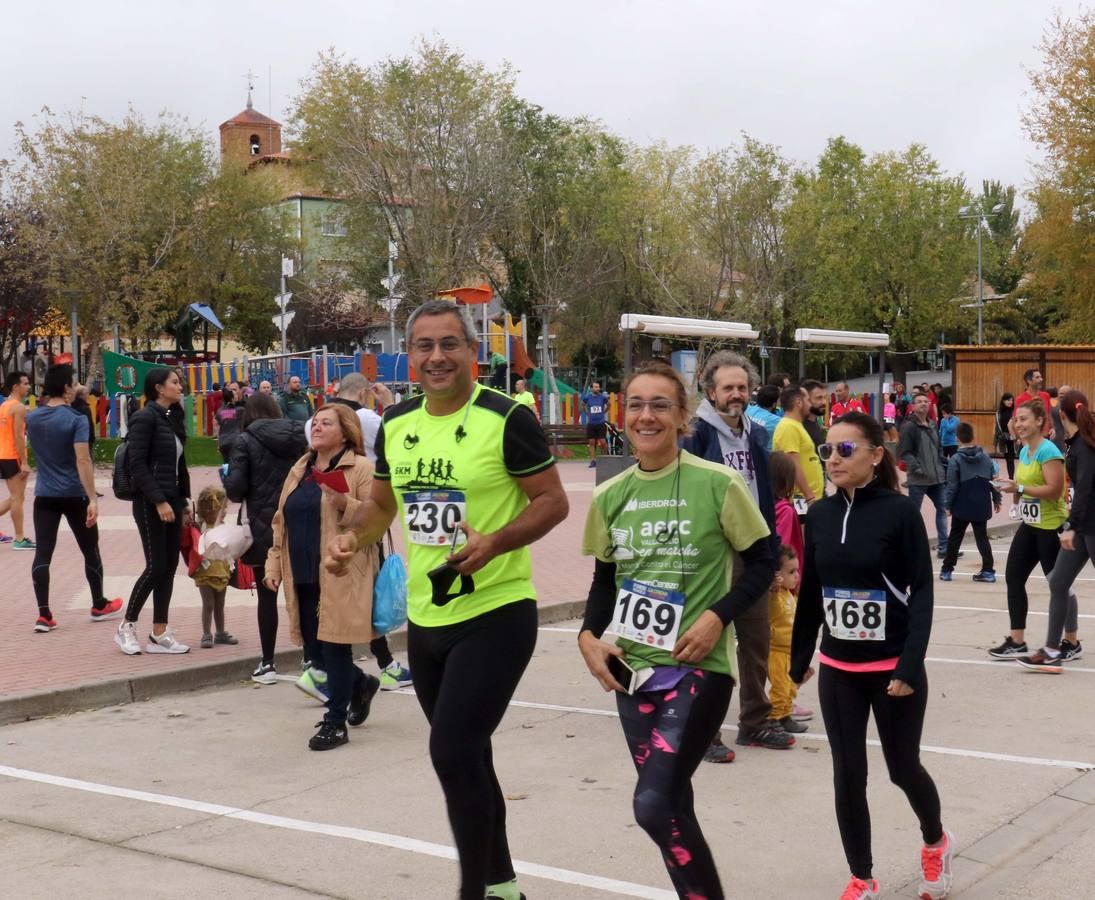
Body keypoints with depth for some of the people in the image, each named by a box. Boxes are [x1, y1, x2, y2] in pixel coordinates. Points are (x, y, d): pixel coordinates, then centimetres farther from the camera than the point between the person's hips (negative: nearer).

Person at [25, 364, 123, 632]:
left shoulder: (32, 418, 4)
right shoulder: (76, 419, -13)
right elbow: (83, 461, -21)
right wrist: (93, 499, -22)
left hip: (44, 495, 4)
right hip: (74, 495, -4)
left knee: (42, 553, 1)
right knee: (90, 550, 12)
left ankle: (43, 614, -5)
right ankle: (99, 606, 25)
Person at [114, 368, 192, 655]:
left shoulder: (173, 418, 14)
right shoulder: (145, 418, -10)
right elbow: (137, 464, -16)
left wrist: (183, 500, 11)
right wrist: (159, 501, -20)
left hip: (171, 500, 8)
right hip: (150, 503, -8)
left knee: (170, 566, 7)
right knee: (156, 566, -7)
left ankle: (159, 634, 12)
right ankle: (126, 627, 8)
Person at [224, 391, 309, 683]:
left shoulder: (246, 441, -7)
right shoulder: (298, 436, 2)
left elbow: (235, 488, -12)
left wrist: (235, 492, 9)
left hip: (263, 527, -3)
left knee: (267, 595, 5)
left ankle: (268, 664, 8)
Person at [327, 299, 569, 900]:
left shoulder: (507, 419, -13)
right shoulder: (395, 425, 5)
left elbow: (553, 501, -11)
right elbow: (382, 502, 18)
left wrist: (495, 542, -26)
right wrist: (352, 538, -2)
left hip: (496, 614, -7)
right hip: (425, 618, 7)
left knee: (452, 751, -13)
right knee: (466, 756, 16)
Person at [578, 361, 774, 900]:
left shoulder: (717, 484, -10)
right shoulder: (610, 496, 4)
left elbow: (763, 562, -3)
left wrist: (717, 616, -15)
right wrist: (589, 635, 0)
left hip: (699, 666, -5)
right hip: (634, 666, 5)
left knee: (655, 804, -16)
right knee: (671, 804, 13)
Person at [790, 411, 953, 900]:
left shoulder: (900, 511, -12)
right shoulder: (820, 515, 1)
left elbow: (922, 593, -13)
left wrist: (910, 666, -20)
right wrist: (800, 658, 15)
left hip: (894, 668, -4)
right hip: (837, 669, 4)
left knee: (903, 768, 11)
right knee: (848, 775, 7)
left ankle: (935, 841, 41)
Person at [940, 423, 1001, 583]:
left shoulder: (956, 459, -11)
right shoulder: (985, 457, 2)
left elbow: (952, 485, -13)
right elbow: (994, 479, 5)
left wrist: (947, 505, -4)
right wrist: (997, 499, 16)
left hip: (962, 507, -3)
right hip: (982, 506, 3)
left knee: (954, 538, 10)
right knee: (982, 537, 11)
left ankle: (947, 570, 15)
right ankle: (988, 570, 5)